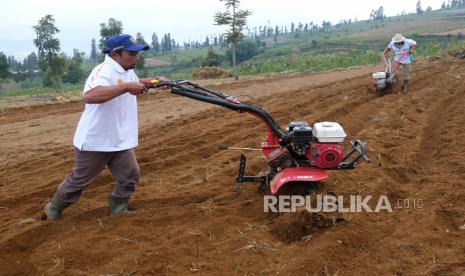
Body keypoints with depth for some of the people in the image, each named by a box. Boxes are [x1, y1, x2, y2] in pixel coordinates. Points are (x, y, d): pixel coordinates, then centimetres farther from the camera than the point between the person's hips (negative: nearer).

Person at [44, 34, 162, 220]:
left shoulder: (128, 71, 4)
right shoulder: (104, 71, -25)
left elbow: (135, 84, 27)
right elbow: (88, 96, -44)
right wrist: (126, 87, -44)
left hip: (120, 141, 7)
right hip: (94, 140, -7)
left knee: (130, 176, 5)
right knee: (80, 180, 11)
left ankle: (118, 210, 26)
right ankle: (54, 208, 34)